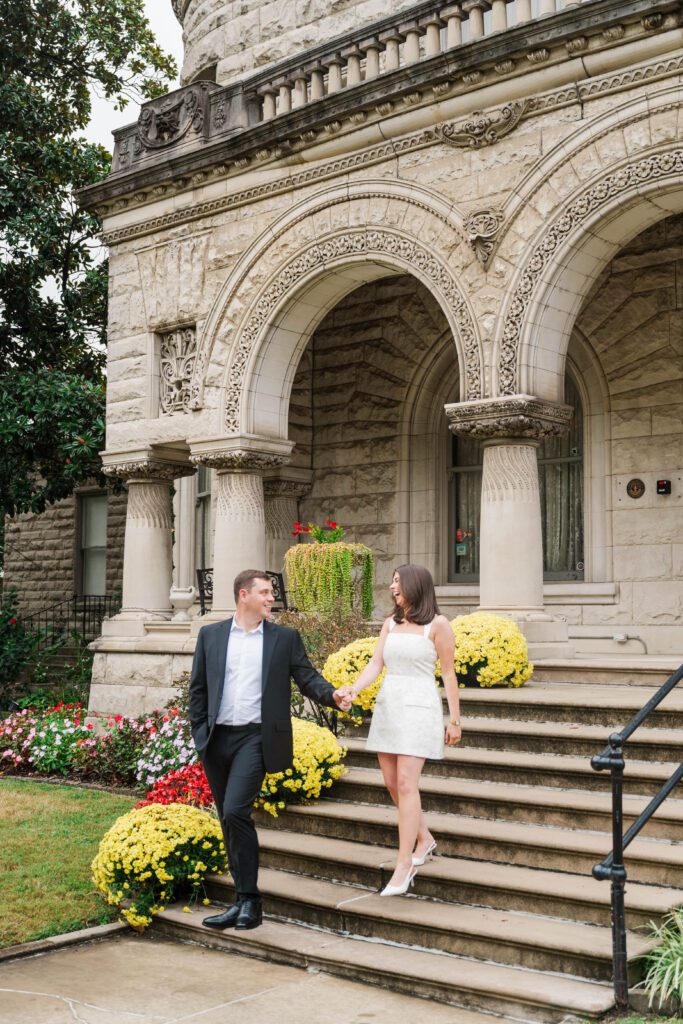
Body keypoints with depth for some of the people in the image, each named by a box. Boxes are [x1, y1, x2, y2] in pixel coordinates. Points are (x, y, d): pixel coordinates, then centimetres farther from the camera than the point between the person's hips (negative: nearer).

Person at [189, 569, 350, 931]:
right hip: (217, 739, 3)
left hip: (255, 737, -3)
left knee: (235, 812, -17)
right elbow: (198, 688, 11)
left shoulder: (285, 638, 6)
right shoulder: (210, 635, 9)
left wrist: (332, 694, -18)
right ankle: (242, 901, 20)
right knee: (229, 821, 9)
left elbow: (307, 677, 2)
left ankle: (249, 900, -7)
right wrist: (200, 733, 4)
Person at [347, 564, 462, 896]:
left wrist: (455, 720, -3)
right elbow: (375, 664, 5)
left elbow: (449, 673, -2)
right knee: (392, 783, 10)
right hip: (387, 704, 6)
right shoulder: (390, 623, 12)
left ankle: (403, 865, -9)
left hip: (419, 707, -6)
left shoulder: (437, 624, -4)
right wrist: (354, 690, -13)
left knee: (406, 783, -12)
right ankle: (424, 839, 31)